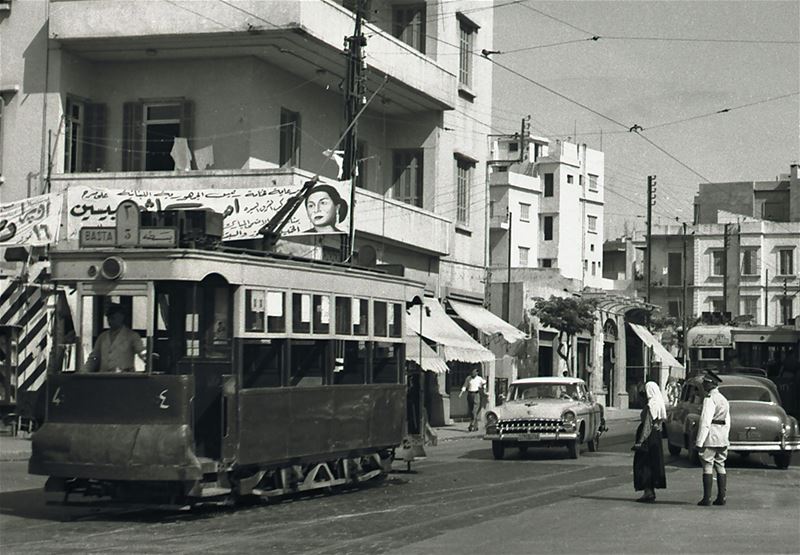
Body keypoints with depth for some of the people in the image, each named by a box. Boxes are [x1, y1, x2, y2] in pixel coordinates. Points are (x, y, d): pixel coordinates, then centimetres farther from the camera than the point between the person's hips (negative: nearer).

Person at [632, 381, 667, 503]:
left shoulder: (650, 406, -17)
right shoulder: (659, 404, 9)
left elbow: (647, 425, -20)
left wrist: (640, 441, -19)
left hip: (648, 438, -9)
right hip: (656, 437, 9)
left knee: (643, 464, -3)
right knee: (654, 464, 14)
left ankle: (648, 491, -5)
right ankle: (651, 491, 18)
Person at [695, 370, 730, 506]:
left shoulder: (710, 399, -13)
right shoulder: (723, 399, 15)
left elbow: (705, 422, -18)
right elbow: (727, 422, 18)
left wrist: (699, 442, -17)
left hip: (710, 438, -8)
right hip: (722, 439, 8)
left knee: (708, 467, -5)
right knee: (720, 466, 11)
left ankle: (707, 499, -6)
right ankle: (722, 497, 10)